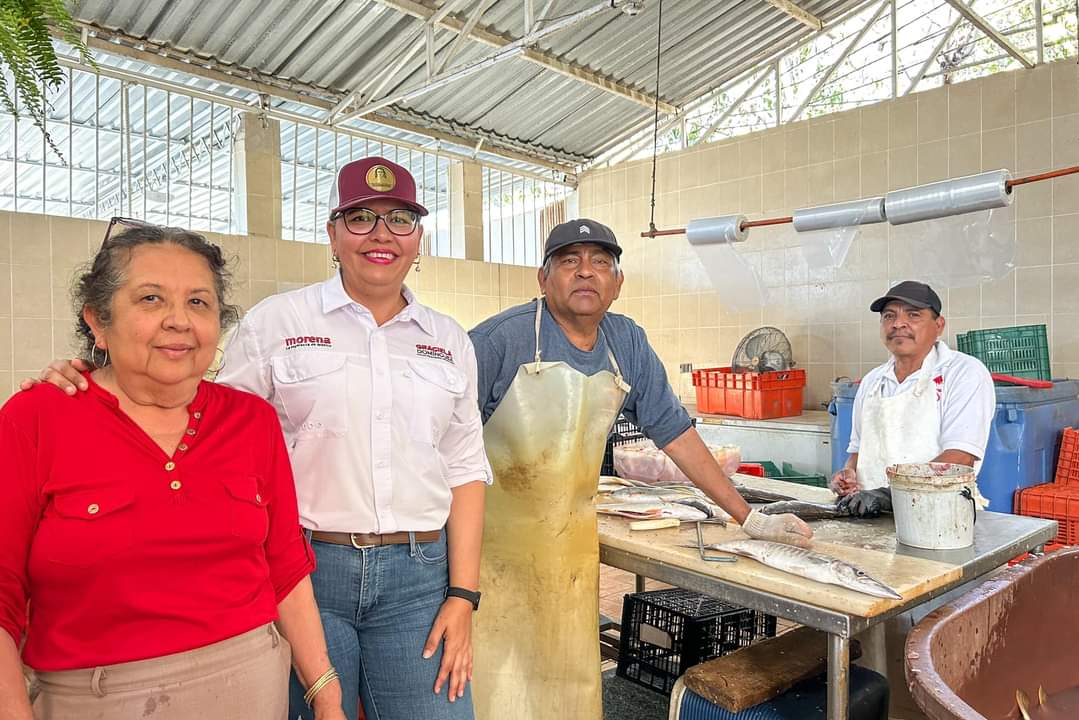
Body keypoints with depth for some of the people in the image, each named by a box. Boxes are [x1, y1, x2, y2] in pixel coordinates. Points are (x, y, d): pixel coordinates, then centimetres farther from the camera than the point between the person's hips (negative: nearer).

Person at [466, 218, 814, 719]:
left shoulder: (628, 344, 3)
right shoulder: (502, 338, -13)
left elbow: (674, 431, 8)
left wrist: (749, 518, 7)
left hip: (570, 546, 4)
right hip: (491, 541, -4)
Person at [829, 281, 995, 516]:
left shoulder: (966, 372, -4)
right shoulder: (871, 381, 14)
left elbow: (959, 457, -15)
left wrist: (891, 494, -23)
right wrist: (849, 474, 2)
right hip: (871, 516, 3)